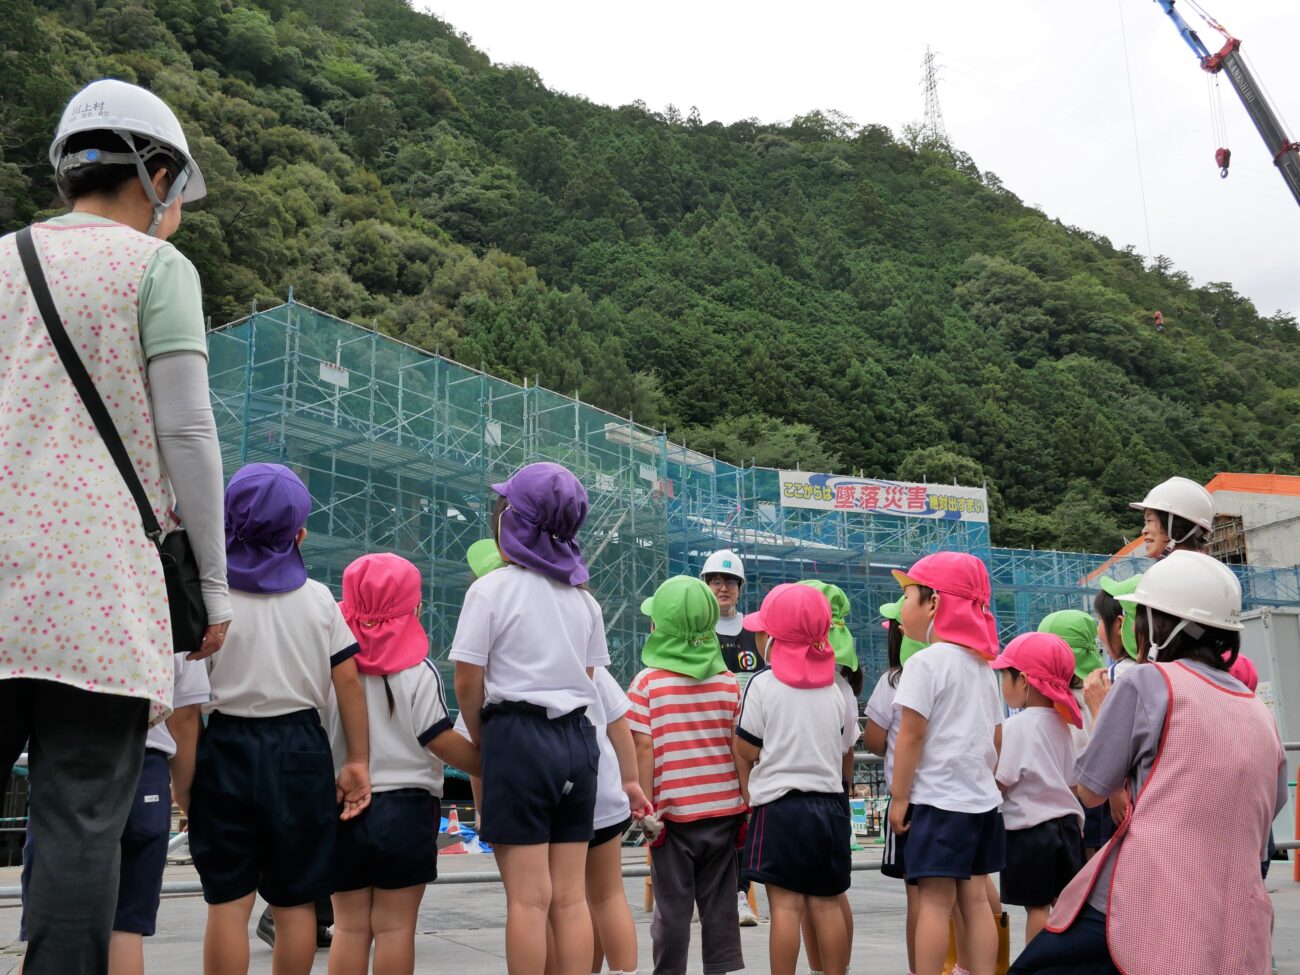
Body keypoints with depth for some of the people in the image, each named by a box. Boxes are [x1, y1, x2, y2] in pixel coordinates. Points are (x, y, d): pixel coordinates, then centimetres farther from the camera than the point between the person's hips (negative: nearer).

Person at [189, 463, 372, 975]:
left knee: (228, 902, 5)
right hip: (300, 751, 2)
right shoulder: (318, 598, 3)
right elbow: (349, 683, 1)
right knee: (295, 903, 10)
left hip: (228, 747, -1)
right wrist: (358, 761, 5)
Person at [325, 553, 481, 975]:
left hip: (343, 808, 3)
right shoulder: (416, 670, -9)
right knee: (395, 926, 4)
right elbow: (440, 740, -10)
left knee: (349, 926, 10)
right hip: (405, 806, -3)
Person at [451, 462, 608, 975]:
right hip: (577, 739, 6)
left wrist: (480, 739, 8)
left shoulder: (491, 589, -7)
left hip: (518, 738, -5)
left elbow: (468, 683, -7)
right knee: (571, 897, 9)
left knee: (528, 898, -1)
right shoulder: (584, 598, 10)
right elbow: (587, 678, 11)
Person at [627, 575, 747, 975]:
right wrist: (746, 808, 10)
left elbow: (644, 751, -10)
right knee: (720, 907, 11)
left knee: (673, 909, 8)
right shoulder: (729, 683, 0)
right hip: (723, 810, 3)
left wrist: (647, 809, -5)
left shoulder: (648, 683, -7)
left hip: (674, 813, -2)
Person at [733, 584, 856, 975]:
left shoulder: (764, 684, -8)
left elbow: (745, 750, -6)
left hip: (780, 808, -5)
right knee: (826, 904, 11)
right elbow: (845, 750, 12)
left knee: (786, 905, -2)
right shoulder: (834, 688, 6)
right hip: (830, 806, 5)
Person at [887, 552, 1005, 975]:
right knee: (975, 898, 10)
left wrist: (899, 797, -10)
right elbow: (995, 737, 16)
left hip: (938, 800, -8)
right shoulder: (981, 664, 12)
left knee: (935, 900, -4)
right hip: (981, 799, 8)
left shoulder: (926, 662, -13)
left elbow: (911, 735, -15)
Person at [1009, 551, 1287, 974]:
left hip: (1143, 915, -6)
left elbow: (1091, 790, 3)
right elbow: (1255, 843, 21)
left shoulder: (1146, 682, -5)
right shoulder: (1263, 718, 13)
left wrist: (1098, 709, 18)